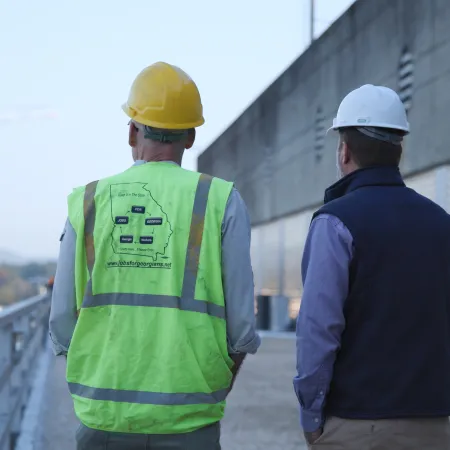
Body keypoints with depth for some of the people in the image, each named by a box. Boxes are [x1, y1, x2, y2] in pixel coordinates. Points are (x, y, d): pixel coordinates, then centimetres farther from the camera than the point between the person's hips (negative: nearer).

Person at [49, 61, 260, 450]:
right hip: (187, 419, -2)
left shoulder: (88, 202, 1)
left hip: (105, 417, 2)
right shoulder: (221, 202, -3)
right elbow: (241, 326, -4)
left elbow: (63, 326, 3)